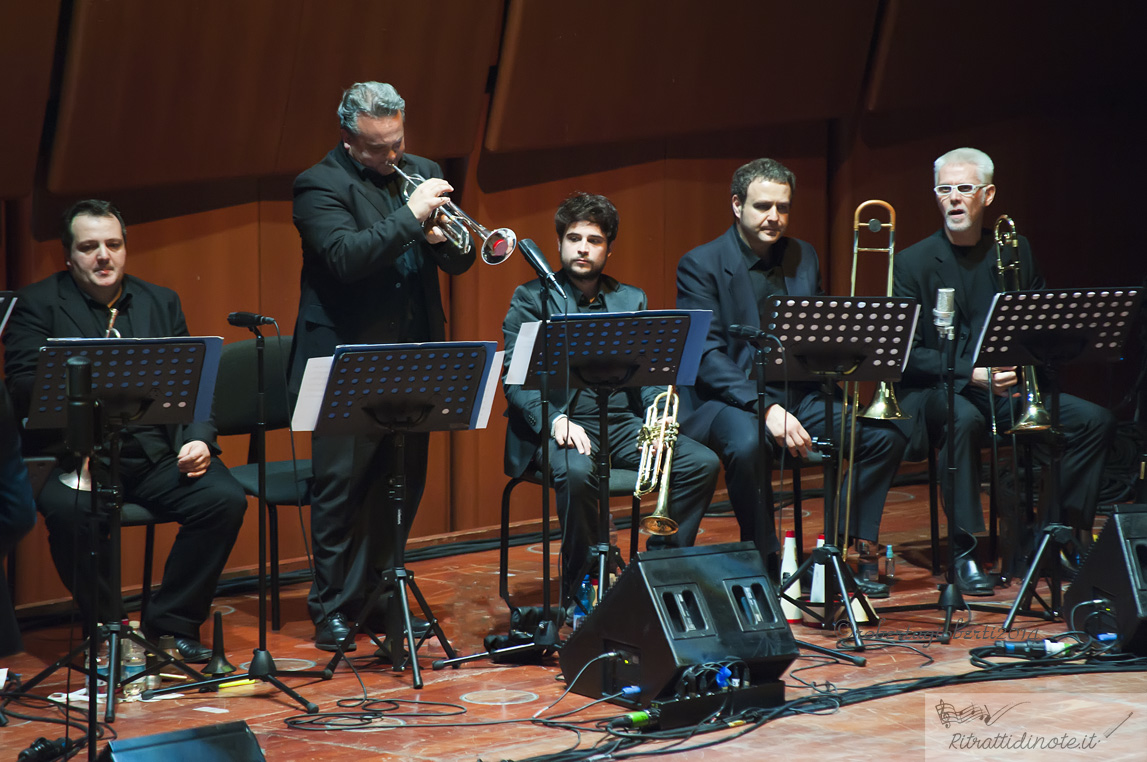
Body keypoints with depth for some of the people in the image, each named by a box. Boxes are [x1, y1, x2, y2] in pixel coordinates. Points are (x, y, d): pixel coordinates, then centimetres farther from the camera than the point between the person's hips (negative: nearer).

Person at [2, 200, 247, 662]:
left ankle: (172, 622, -6)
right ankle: (105, 628, -13)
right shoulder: (37, 304, 6)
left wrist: (198, 439, -3)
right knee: (69, 508, -35)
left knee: (225, 498, -22)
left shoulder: (161, 303, 19)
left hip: (158, 453, 4)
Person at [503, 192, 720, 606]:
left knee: (702, 463, -18)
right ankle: (579, 591, -20)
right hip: (560, 424, -4)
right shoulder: (532, 298, 5)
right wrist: (555, 420, -23)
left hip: (624, 423, 4)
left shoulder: (632, 300, 18)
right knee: (577, 472, -37)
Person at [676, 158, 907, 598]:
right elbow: (706, 357, -15)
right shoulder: (701, 265, -6)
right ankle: (764, 560, -21)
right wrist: (765, 408, -26)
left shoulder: (803, 257, 13)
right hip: (728, 400, -6)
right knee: (746, 443, -39)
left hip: (798, 397, 6)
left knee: (886, 435, -13)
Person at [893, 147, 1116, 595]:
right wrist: (972, 374, -25)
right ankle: (965, 553, -31)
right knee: (965, 418, -38)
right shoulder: (913, 264, -4)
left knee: (1096, 421, -14)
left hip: (1007, 388, 4)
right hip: (938, 390, -4)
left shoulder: (1015, 251, 8)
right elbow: (908, 354, -10)